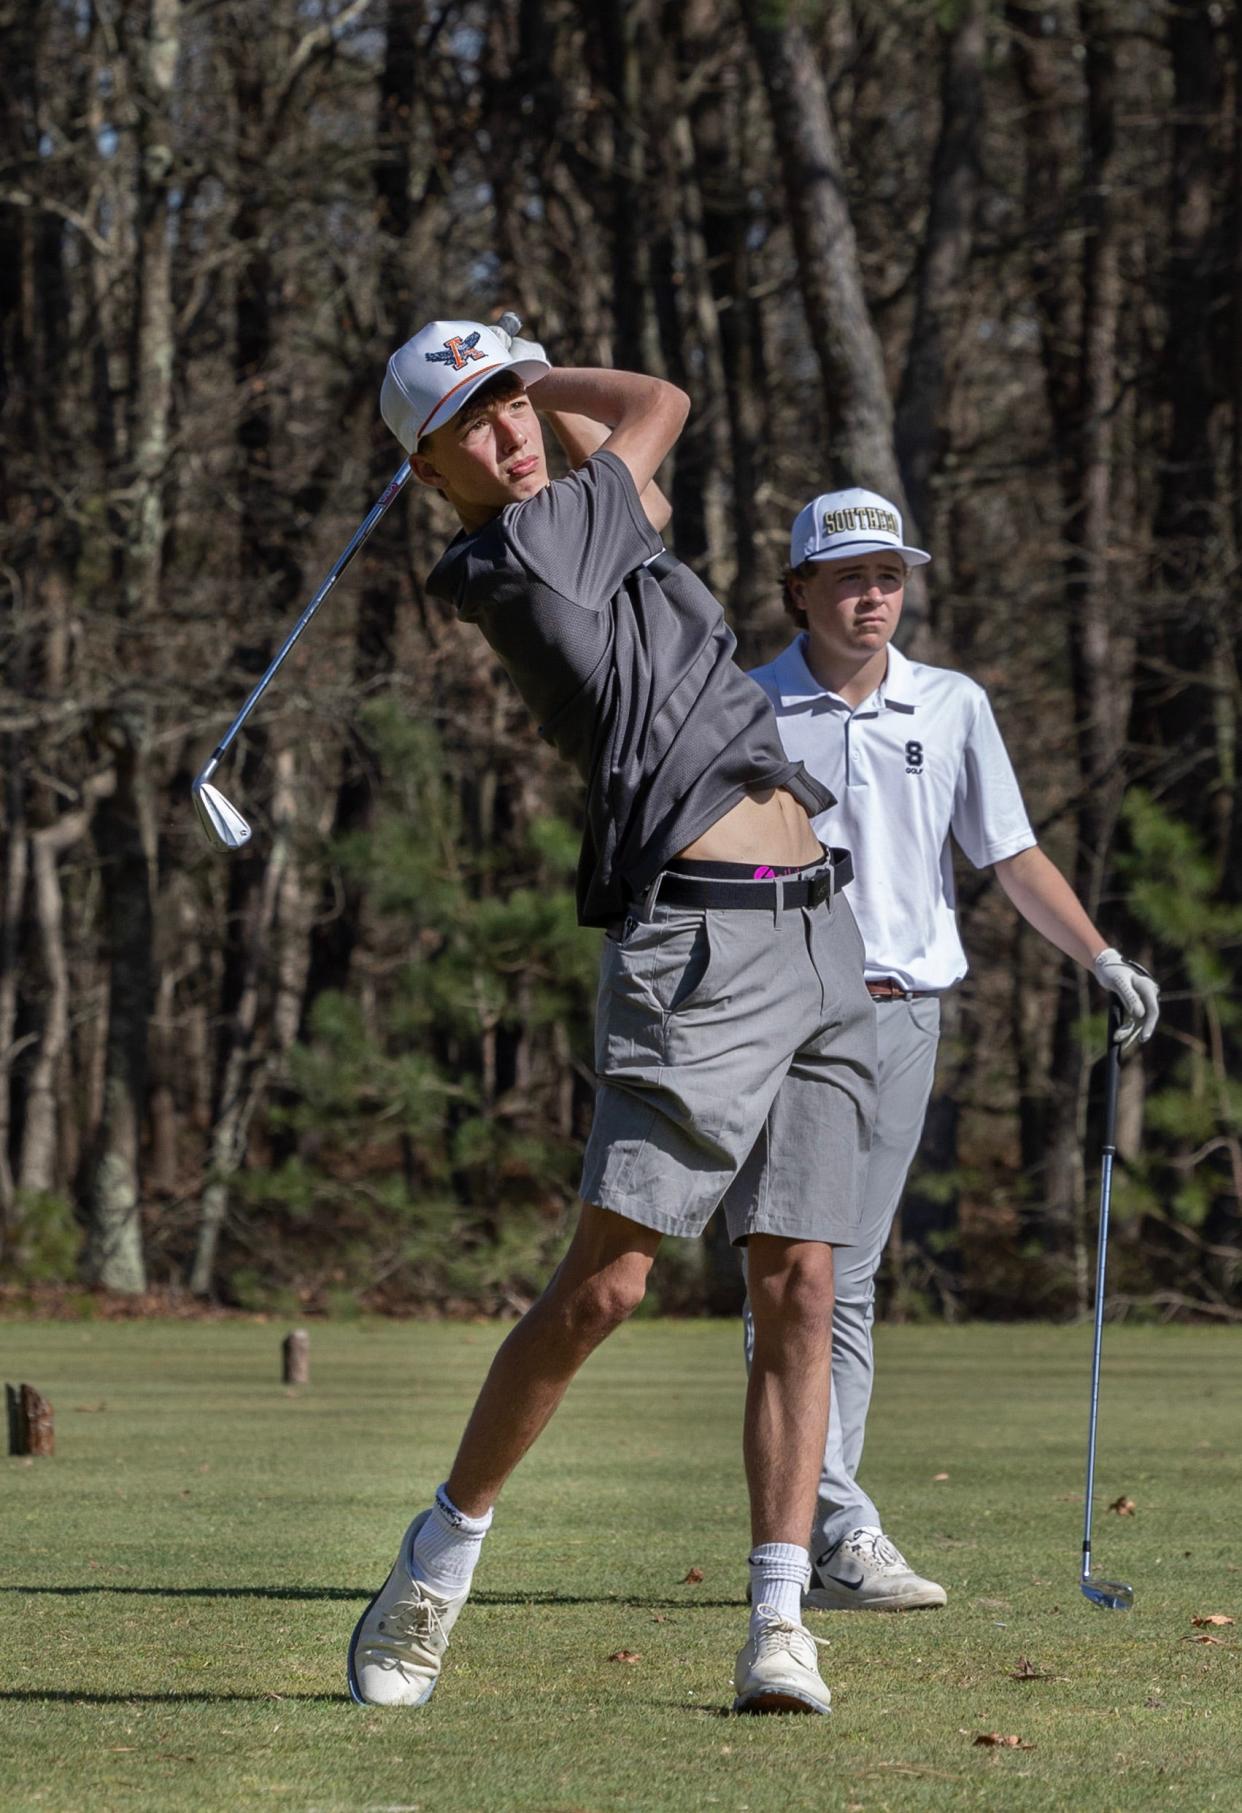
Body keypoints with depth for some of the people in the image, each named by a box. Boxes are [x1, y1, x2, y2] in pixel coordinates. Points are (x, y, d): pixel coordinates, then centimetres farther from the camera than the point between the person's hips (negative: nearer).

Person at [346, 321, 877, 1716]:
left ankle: (778, 1624, -2)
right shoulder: (504, 564, -4)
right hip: (696, 945, -7)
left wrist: (524, 376, 35)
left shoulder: (590, 523, 19)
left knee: (798, 1290, -1)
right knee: (602, 1282, -11)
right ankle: (438, 1564, 5)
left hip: (817, 938, 7)